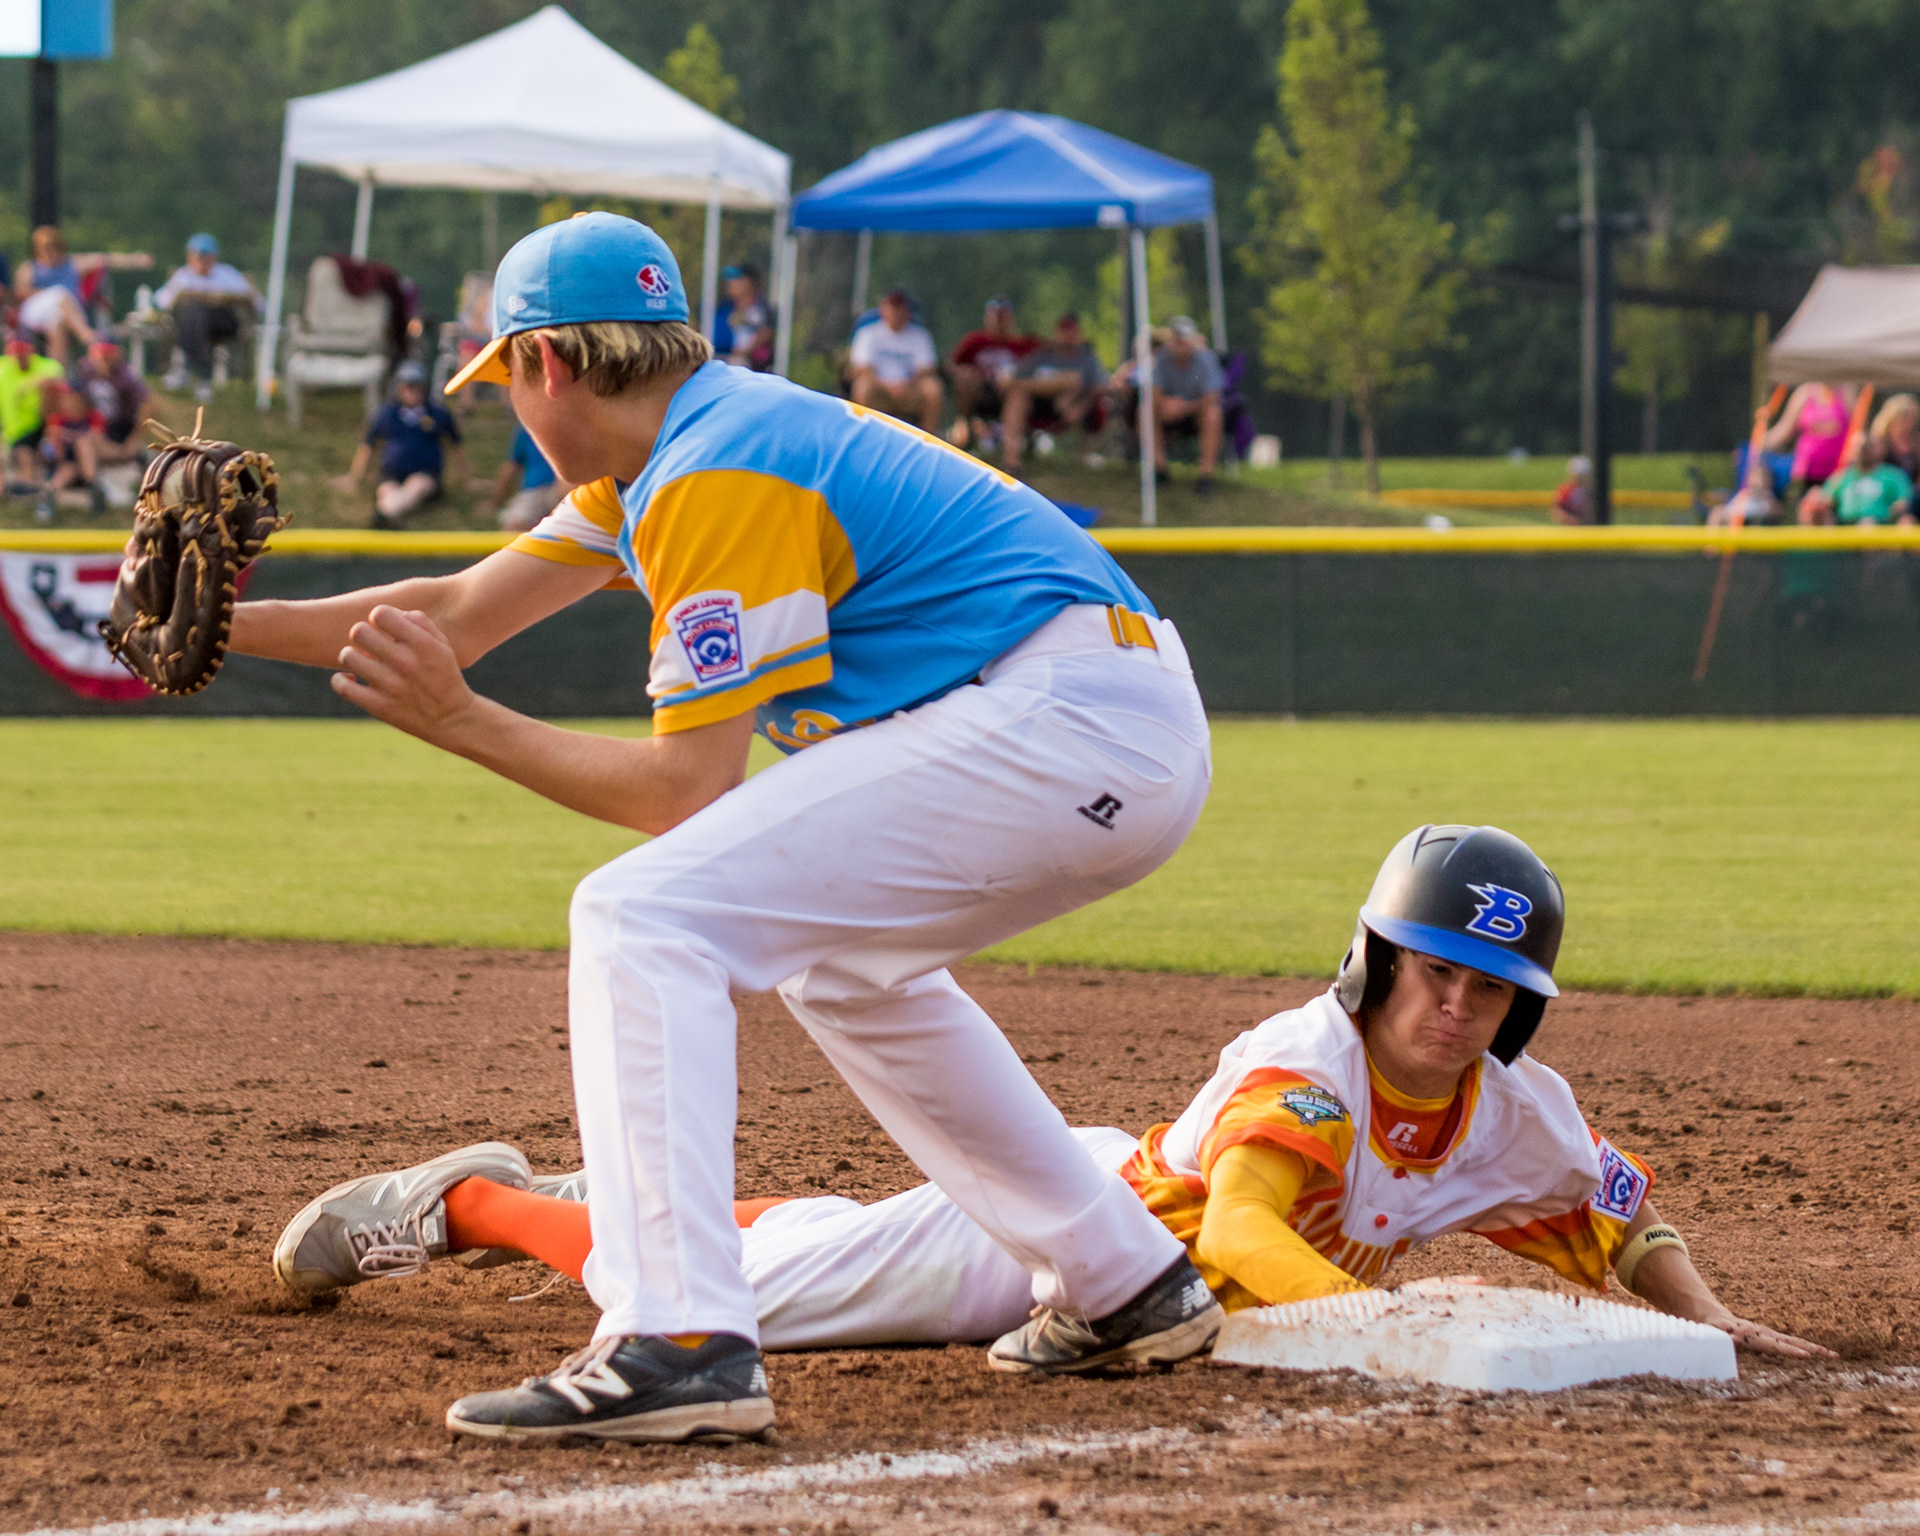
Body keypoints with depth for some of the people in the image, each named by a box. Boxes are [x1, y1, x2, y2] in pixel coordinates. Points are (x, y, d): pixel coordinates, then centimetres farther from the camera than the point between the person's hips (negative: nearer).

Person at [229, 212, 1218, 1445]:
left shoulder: (722, 479, -10)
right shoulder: (679, 447, 19)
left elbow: (685, 791, -13)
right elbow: (462, 612, 24)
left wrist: (462, 724, -8)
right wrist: (222, 627, 22)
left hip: (1050, 720, -11)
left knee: (643, 918, -13)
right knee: (841, 964, 33)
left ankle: (679, 1344, -26)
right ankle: (1125, 1286, 31)